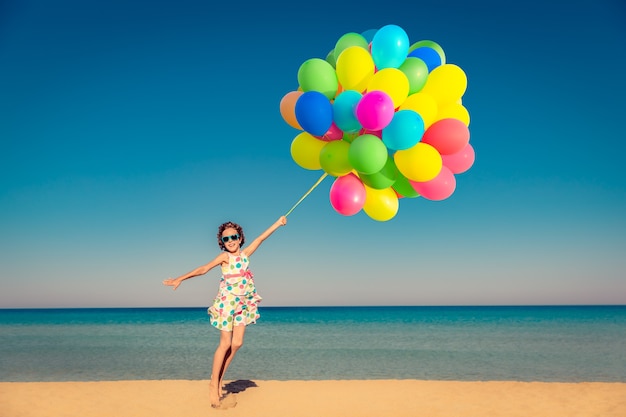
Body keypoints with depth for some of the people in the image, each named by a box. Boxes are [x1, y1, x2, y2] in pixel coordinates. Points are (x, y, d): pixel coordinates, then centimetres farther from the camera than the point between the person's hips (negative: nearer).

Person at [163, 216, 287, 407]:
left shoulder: (244, 254, 5)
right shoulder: (224, 256, -8)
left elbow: (260, 238, 7)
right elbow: (204, 269, -16)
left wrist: (278, 223, 11)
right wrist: (180, 278, -23)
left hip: (244, 302, 5)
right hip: (227, 302, -5)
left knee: (237, 343, 1)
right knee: (225, 344, -2)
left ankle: (219, 378, 17)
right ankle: (213, 383, 11)